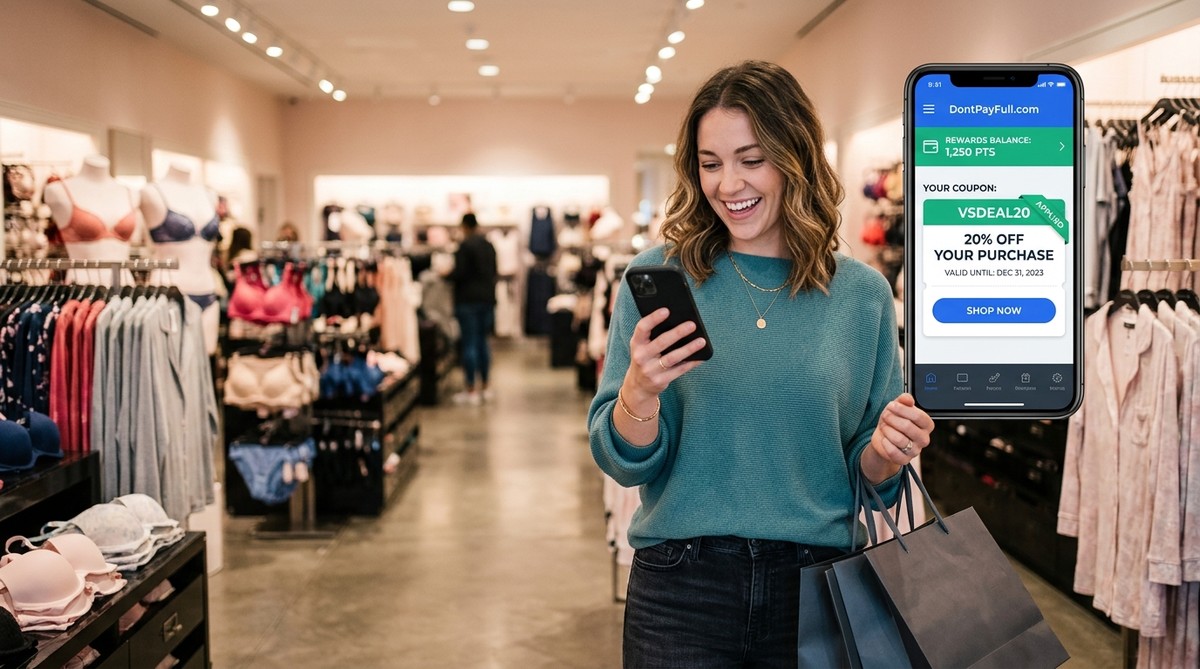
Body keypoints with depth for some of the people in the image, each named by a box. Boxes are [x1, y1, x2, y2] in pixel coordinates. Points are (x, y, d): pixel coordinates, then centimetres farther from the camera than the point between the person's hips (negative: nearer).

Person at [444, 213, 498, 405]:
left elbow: (459, 272, -16)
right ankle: (485, 387, 19)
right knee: (483, 342, 13)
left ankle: (471, 390, -3)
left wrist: (447, 275, 3)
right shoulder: (489, 245, 9)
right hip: (488, 297, 7)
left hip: (468, 299, -7)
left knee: (469, 344, -4)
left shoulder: (465, 245, -13)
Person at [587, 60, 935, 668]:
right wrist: (639, 393, -24)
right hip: (681, 587, -1)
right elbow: (622, 462, -4)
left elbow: (866, 471, 7)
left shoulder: (862, 295, -1)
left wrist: (884, 454, -15)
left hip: (814, 588, 2)